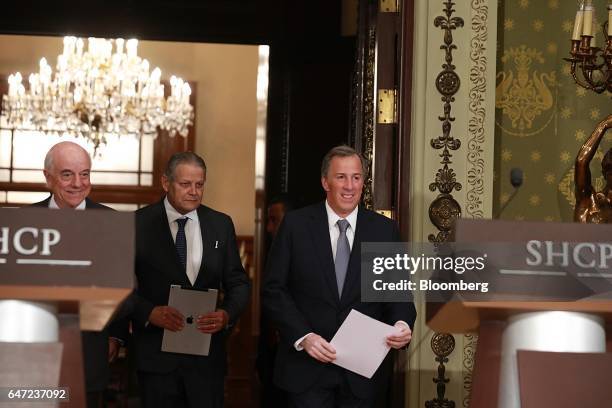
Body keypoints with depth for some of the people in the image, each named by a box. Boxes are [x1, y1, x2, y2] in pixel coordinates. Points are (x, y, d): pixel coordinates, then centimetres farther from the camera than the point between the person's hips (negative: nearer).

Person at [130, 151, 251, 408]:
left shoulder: (221, 224, 7)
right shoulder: (139, 224, -2)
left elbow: (238, 282, 9)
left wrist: (227, 314, -11)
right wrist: (150, 312, -20)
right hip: (156, 355, -2)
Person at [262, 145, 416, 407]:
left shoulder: (385, 230, 4)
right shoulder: (296, 225, -1)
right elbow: (274, 289, -2)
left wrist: (402, 324, -17)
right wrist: (303, 336, -15)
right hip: (307, 366, -2)